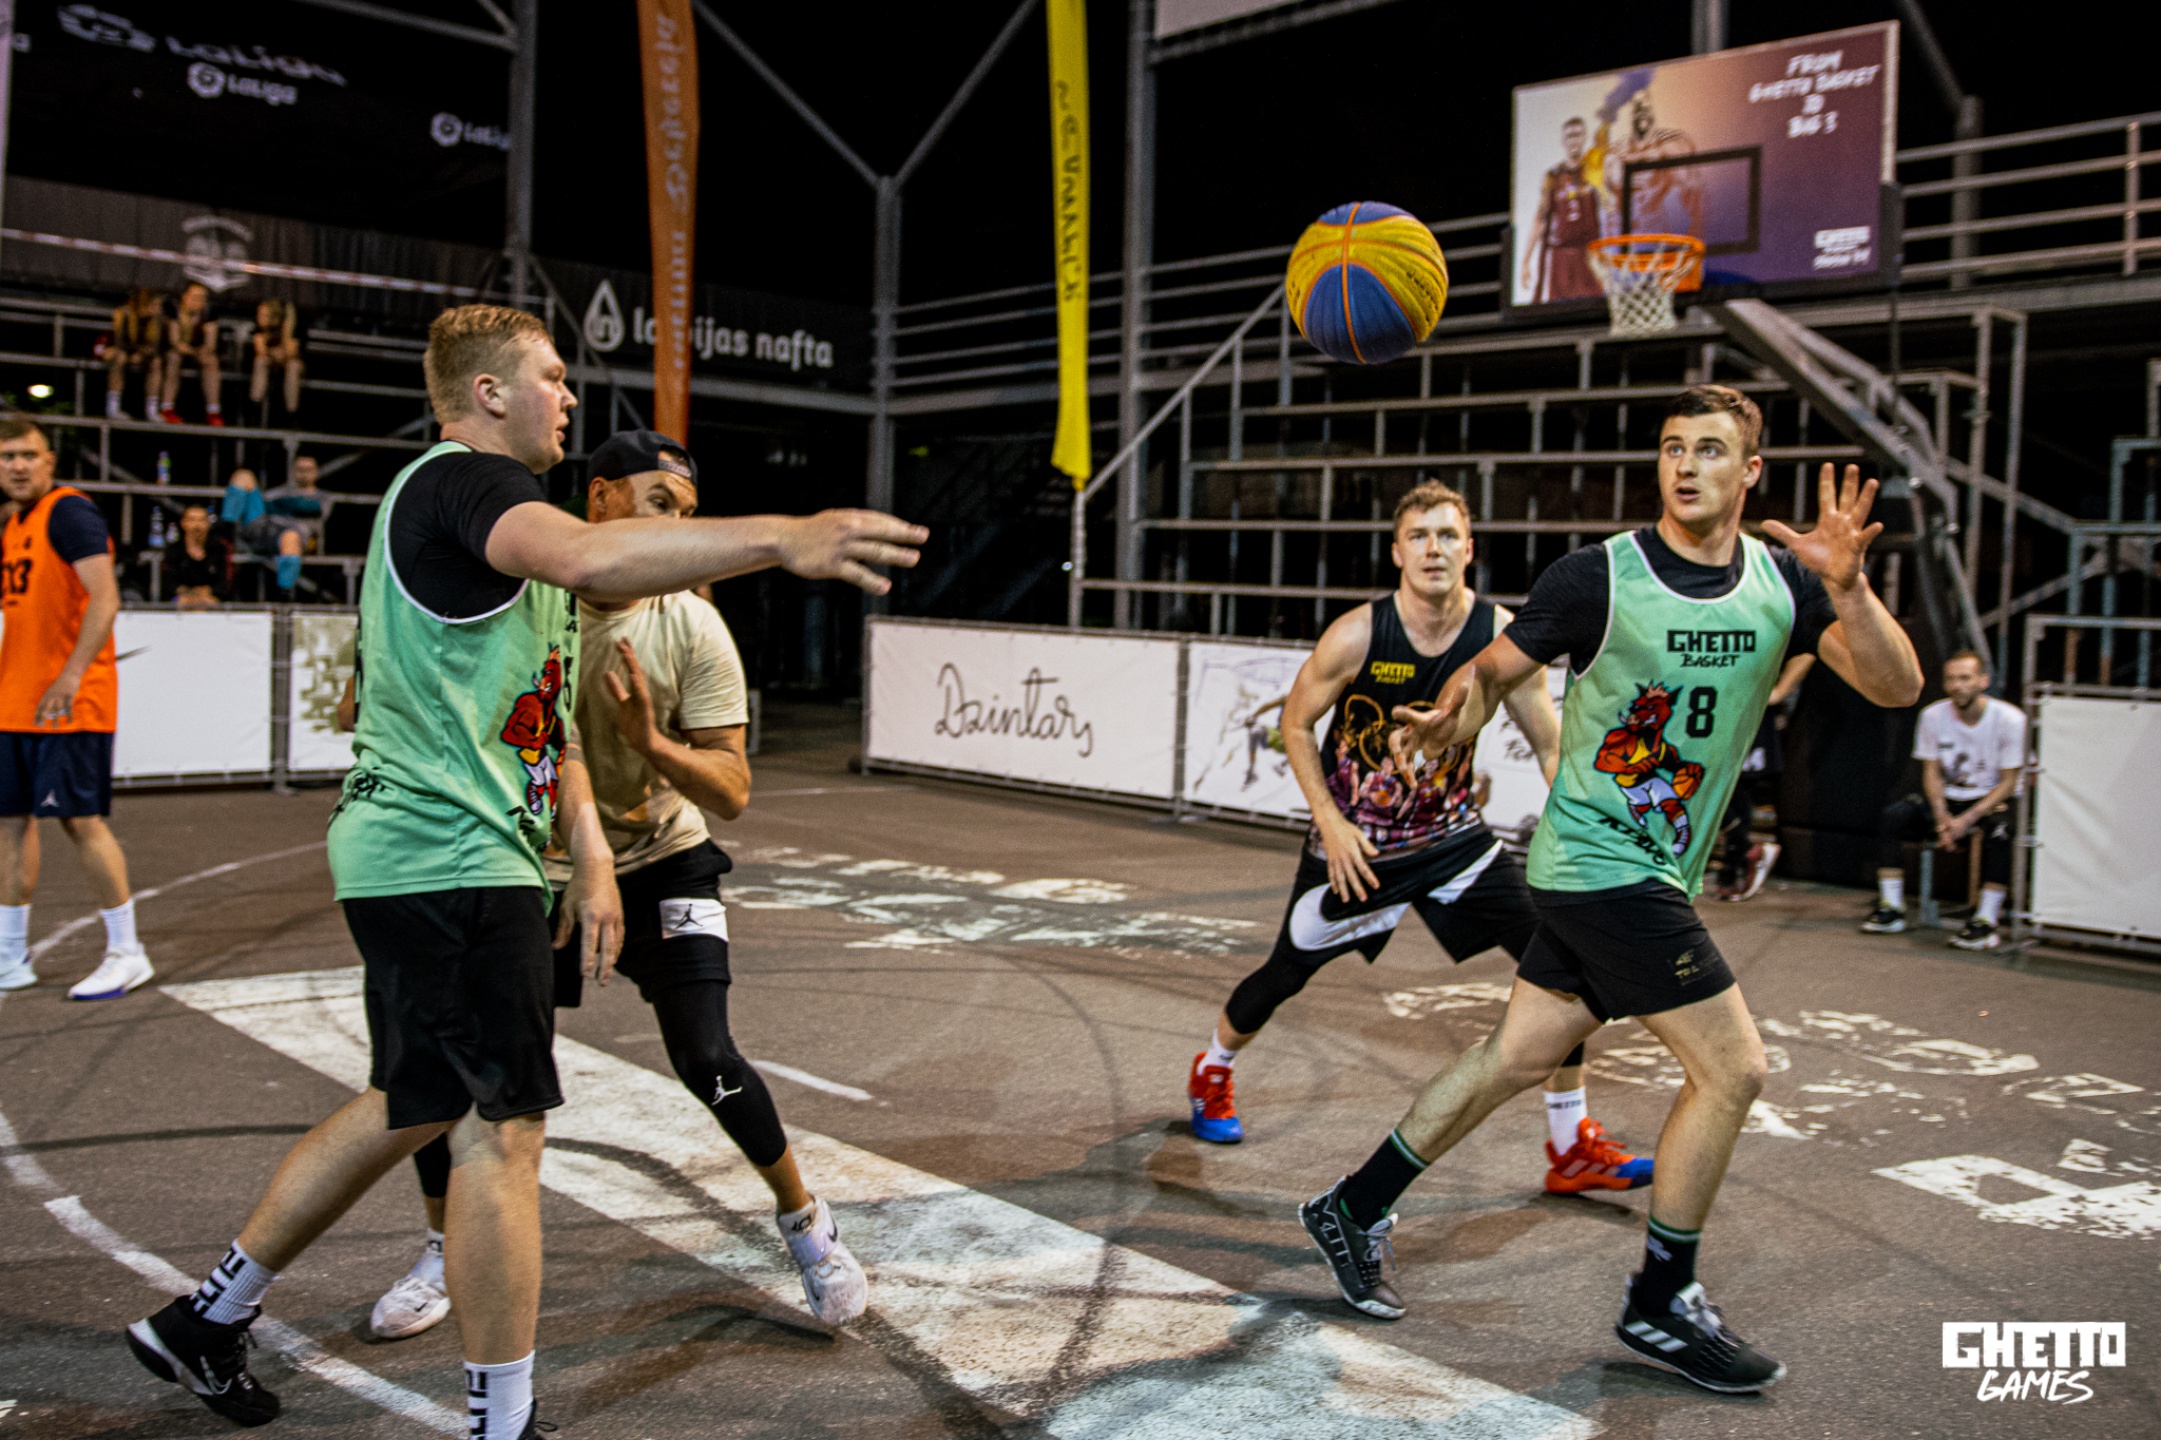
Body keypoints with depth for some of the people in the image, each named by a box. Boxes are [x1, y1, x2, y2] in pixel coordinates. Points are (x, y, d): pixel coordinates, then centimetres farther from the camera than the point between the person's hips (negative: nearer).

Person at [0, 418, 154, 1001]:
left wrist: (71, 675, -28)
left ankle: (127, 953, 4)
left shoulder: (69, 511, -11)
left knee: (80, 818, -6)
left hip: (68, 702, -9)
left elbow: (105, 597, -21)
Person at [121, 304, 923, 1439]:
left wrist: (589, 855, 15)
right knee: (500, 1128, -5)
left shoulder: (489, 508, 22)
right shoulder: (459, 479, -11)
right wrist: (784, 538, -45)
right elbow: (588, 556, -36)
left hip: (411, 858, 11)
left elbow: (539, 717, 23)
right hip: (445, 857, -11)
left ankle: (206, 1318, 35)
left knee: (411, 1108, 21)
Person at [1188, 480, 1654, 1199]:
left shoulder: (1503, 635, -13)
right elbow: (1295, 724, -6)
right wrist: (1331, 823, -13)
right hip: (1355, 841, -2)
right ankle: (1211, 1074, 40)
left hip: (1453, 835, 3)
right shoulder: (1357, 635, -20)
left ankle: (1572, 1147, 5)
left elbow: (1550, 743, -4)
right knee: (1284, 973, 7)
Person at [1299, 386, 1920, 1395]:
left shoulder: (1783, 583, 3)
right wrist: (1449, 722, -24)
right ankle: (1660, 1304, 11)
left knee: (1514, 1058, 12)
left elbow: (1897, 687, -8)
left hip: (1658, 873, 6)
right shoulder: (1598, 576, -11)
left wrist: (1847, 587, -24)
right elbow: (1491, 670, -3)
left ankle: (1354, 1208, 27)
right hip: (1600, 862, -6)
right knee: (1732, 1068, -7)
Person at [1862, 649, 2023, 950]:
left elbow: (2009, 782, -13)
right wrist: (1942, 816, -17)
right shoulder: (1933, 716, -6)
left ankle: (1987, 920, -31)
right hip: (1949, 798, 4)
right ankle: (1892, 908, -15)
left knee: (1999, 828, -37)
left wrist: (1967, 818, -23)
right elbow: (1932, 771, 1)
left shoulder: (2011, 719, -15)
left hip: (1993, 799, -3)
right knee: (1892, 816, -19)